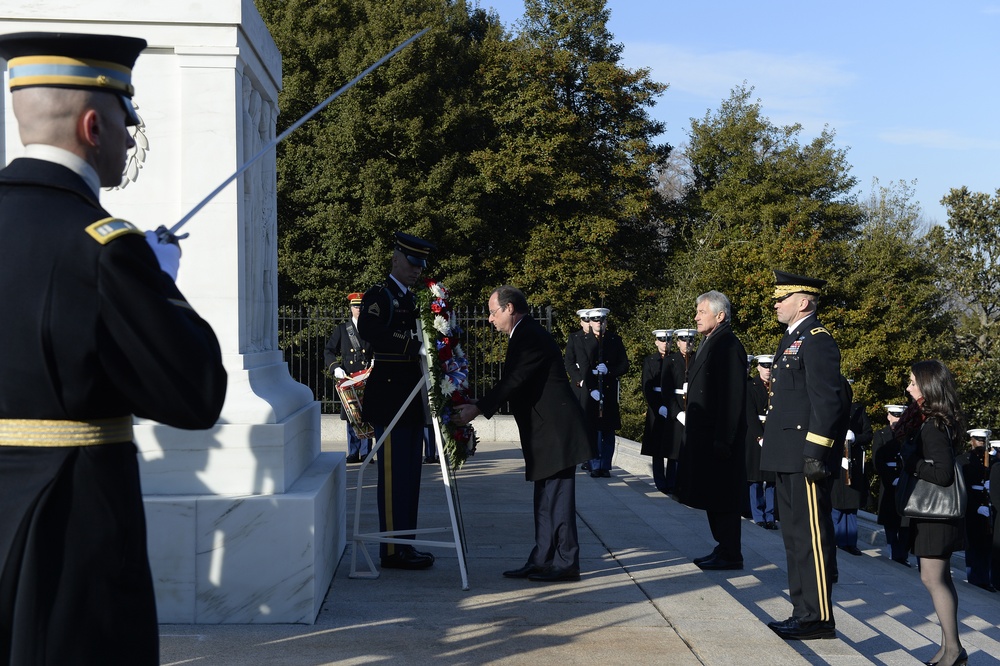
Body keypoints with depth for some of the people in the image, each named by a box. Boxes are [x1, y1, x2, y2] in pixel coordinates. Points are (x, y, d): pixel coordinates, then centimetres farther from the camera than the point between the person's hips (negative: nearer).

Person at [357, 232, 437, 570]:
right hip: (390, 398, -9)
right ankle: (392, 550, -1)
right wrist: (412, 342, -28)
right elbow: (367, 330, -26)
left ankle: (405, 544, 19)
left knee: (409, 475, 12)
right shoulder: (378, 296, -7)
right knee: (393, 474, -6)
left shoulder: (412, 300, 20)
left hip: (411, 399, 9)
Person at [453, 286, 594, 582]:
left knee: (557, 496, -6)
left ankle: (567, 563, -1)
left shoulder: (530, 336, -14)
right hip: (545, 431, 11)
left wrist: (477, 409, -21)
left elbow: (513, 381, -22)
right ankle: (542, 561, 17)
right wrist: (478, 406, 18)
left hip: (555, 430, -11)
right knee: (545, 498, 12)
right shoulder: (525, 334, 18)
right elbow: (512, 382, 20)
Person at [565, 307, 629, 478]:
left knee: (608, 431, 3)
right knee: (591, 430, -1)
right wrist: (584, 384, -12)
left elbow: (624, 365, 9)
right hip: (586, 392, -2)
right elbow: (570, 365, -2)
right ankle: (595, 466, 7)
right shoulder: (576, 339, 2)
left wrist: (609, 370, -9)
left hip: (609, 392, 2)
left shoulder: (615, 339, 8)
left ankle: (605, 466, 10)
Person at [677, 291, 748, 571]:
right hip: (703, 436, 10)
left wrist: (723, 440, -23)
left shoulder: (728, 346, -16)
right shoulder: (709, 343, 15)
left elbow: (733, 398, -21)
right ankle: (723, 549, 23)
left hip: (719, 438, -10)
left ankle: (730, 556, 5)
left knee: (722, 499, -3)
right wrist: (693, 430, 16)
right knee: (711, 496, 14)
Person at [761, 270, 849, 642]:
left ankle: (819, 619, 0)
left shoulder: (817, 341, -12)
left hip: (806, 457, -10)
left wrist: (815, 452, -22)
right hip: (787, 458, 10)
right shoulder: (792, 339, 18)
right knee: (794, 537, 14)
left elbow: (828, 401, -19)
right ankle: (803, 612, 21)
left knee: (811, 537, -5)